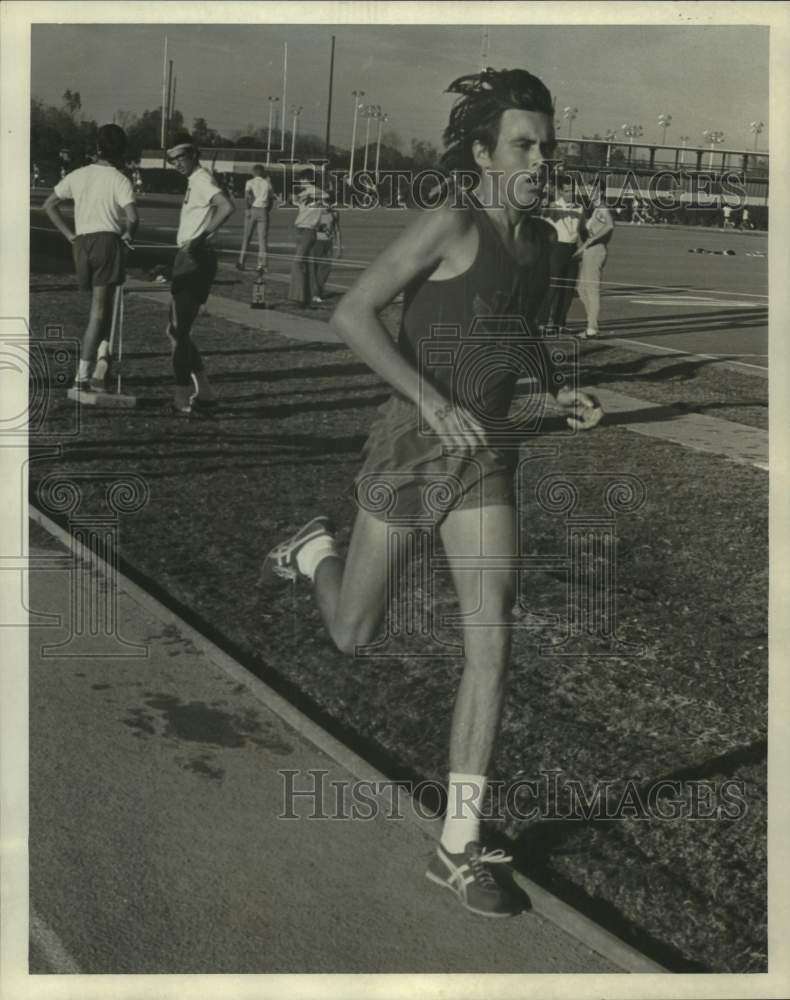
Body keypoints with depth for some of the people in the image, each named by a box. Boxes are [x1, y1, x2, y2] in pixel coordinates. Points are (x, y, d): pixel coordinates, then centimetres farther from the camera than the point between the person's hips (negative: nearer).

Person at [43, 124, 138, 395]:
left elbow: (49, 205, 14)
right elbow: (132, 216, -17)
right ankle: (83, 377, -8)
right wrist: (129, 235, 4)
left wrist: (70, 235, 14)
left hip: (82, 242, 5)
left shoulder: (78, 175, 11)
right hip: (108, 240, -5)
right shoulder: (119, 180, -4)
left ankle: (101, 358, 11)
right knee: (99, 310, -5)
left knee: (101, 306, 21)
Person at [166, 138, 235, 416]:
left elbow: (227, 207, -28)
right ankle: (203, 393, 17)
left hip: (195, 260, -10)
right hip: (188, 260, 10)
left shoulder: (202, 179, -11)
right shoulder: (194, 181, 18)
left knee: (179, 331, -7)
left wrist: (203, 237, -24)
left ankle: (183, 399, -3)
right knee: (176, 330, 13)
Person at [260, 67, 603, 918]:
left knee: (493, 640, -9)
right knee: (352, 634, 10)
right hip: (409, 449, -5)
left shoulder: (539, 239, 7)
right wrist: (433, 401, -29)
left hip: (484, 460, 5)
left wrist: (558, 390, 8)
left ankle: (458, 848, 0)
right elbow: (351, 316, -20)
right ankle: (314, 551, 46)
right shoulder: (450, 223, -16)